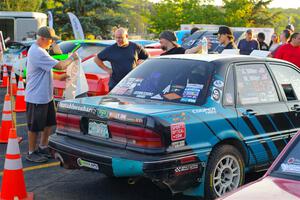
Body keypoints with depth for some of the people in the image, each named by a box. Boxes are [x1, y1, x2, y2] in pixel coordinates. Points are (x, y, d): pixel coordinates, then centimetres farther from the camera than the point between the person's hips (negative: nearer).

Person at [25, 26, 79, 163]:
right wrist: (72, 58, -9)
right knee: (34, 126, 2)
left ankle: (43, 147, 32)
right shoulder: (38, 53, -23)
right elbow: (60, 66, -25)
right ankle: (31, 153, 14)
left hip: (46, 96, 10)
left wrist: (58, 77, 11)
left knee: (49, 123, 18)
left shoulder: (37, 50, 12)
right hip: (36, 97, -10)